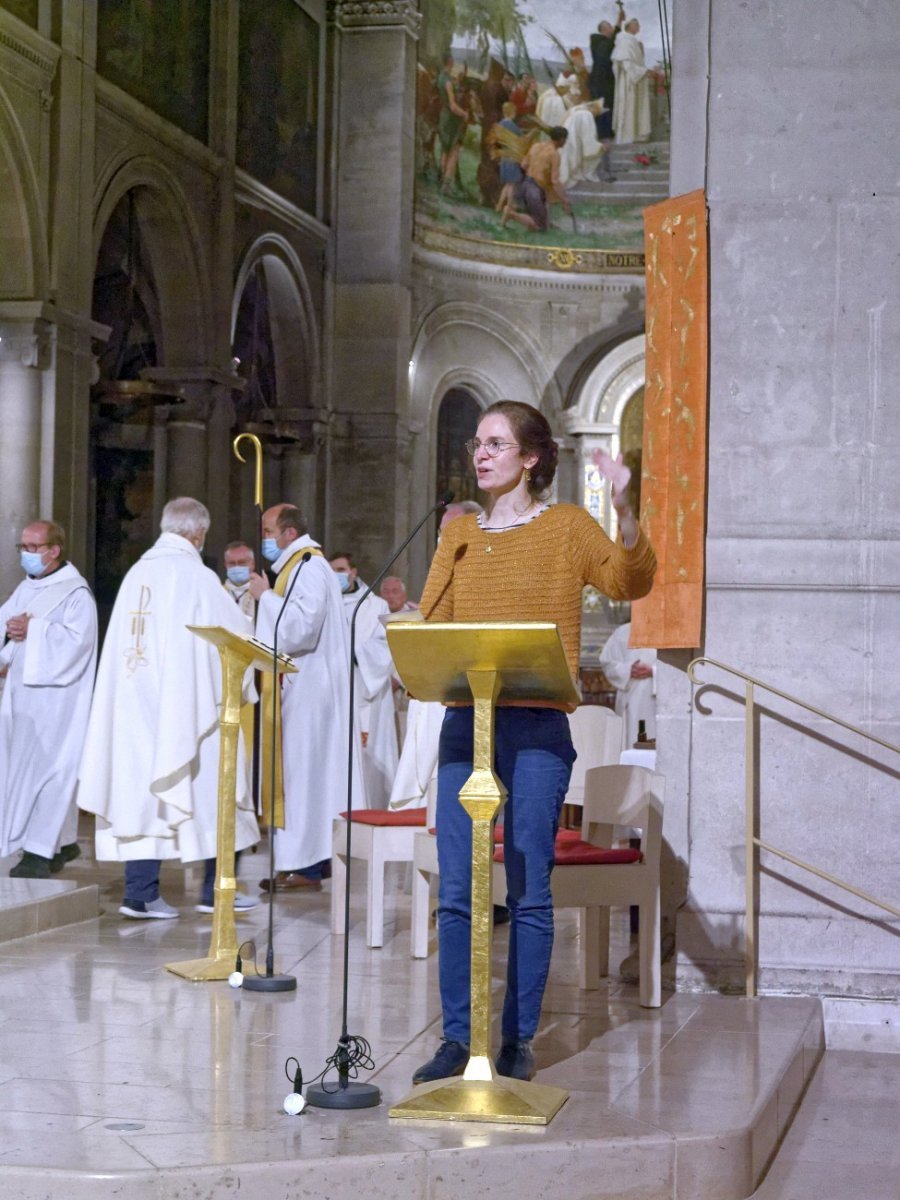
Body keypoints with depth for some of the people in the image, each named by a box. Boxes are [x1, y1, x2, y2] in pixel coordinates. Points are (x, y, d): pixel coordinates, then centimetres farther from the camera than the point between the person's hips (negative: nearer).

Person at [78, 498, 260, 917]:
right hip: (188, 704, -5)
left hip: (136, 702, 5)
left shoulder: (137, 573, 7)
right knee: (207, 787, 6)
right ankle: (215, 889, 11)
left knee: (141, 788, 5)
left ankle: (140, 894, 2)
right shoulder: (197, 576, -10)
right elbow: (235, 636, -5)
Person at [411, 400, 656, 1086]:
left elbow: (629, 583, -12)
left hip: (537, 727, -4)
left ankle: (518, 1041, 8)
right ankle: (457, 1038, 9)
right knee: (457, 889, 2)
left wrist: (624, 514, -26)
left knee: (529, 890, -1)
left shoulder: (566, 527, 2)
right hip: (465, 721, 4)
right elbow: (431, 624, 15)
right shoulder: (459, 534, 15)